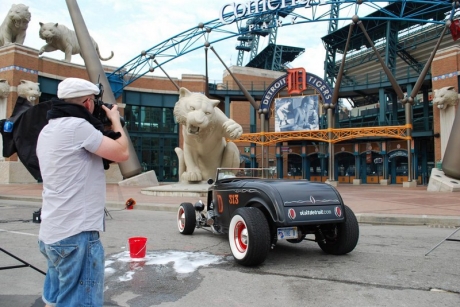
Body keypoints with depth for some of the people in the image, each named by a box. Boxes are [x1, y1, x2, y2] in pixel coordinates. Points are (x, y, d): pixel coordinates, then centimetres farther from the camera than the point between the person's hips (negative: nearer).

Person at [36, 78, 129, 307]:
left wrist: (104, 124, 18)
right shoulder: (77, 126, -15)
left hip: (53, 233, 10)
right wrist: (115, 120, 2)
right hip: (76, 234, -10)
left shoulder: (48, 130, 14)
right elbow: (122, 153, -14)